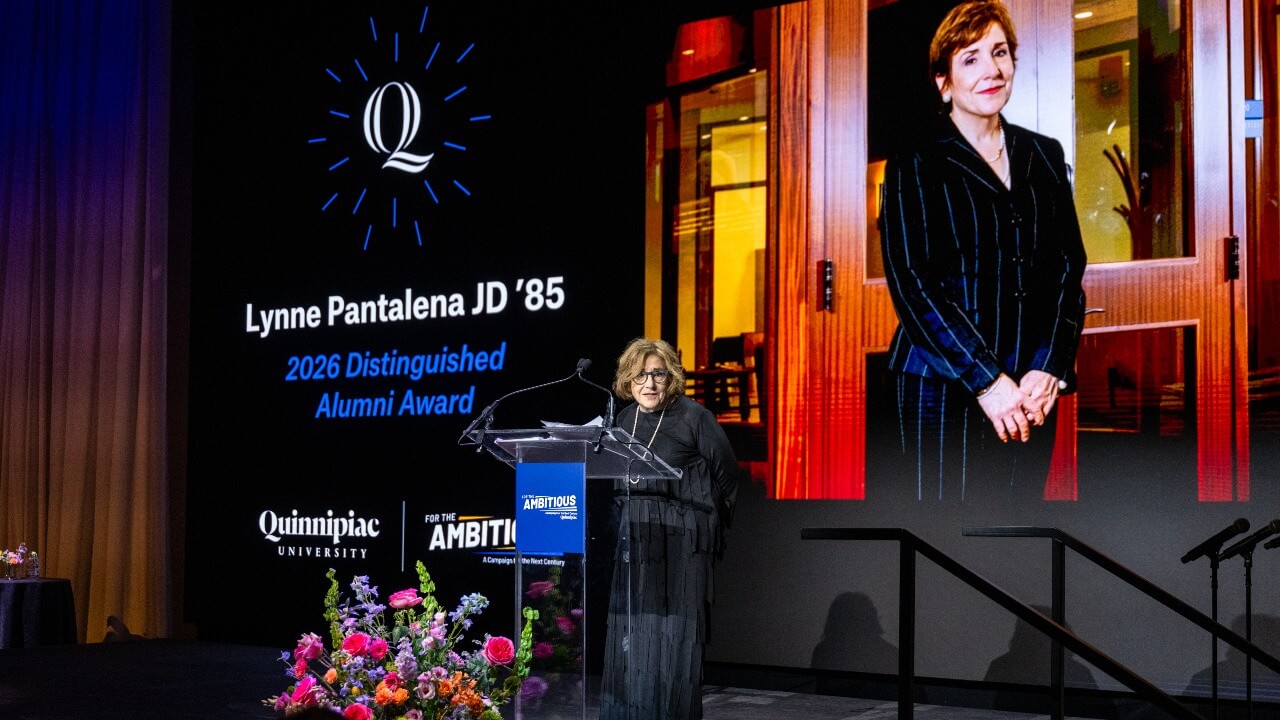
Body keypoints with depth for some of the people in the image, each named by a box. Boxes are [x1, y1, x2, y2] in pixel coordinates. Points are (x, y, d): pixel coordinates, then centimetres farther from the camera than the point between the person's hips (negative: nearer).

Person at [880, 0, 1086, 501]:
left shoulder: (1044, 156, 13)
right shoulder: (915, 164, -1)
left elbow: (1069, 267, 9)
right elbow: (912, 285, -8)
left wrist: (1048, 368, -5)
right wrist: (986, 381, -14)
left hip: (1032, 388, 4)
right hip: (944, 387, -4)